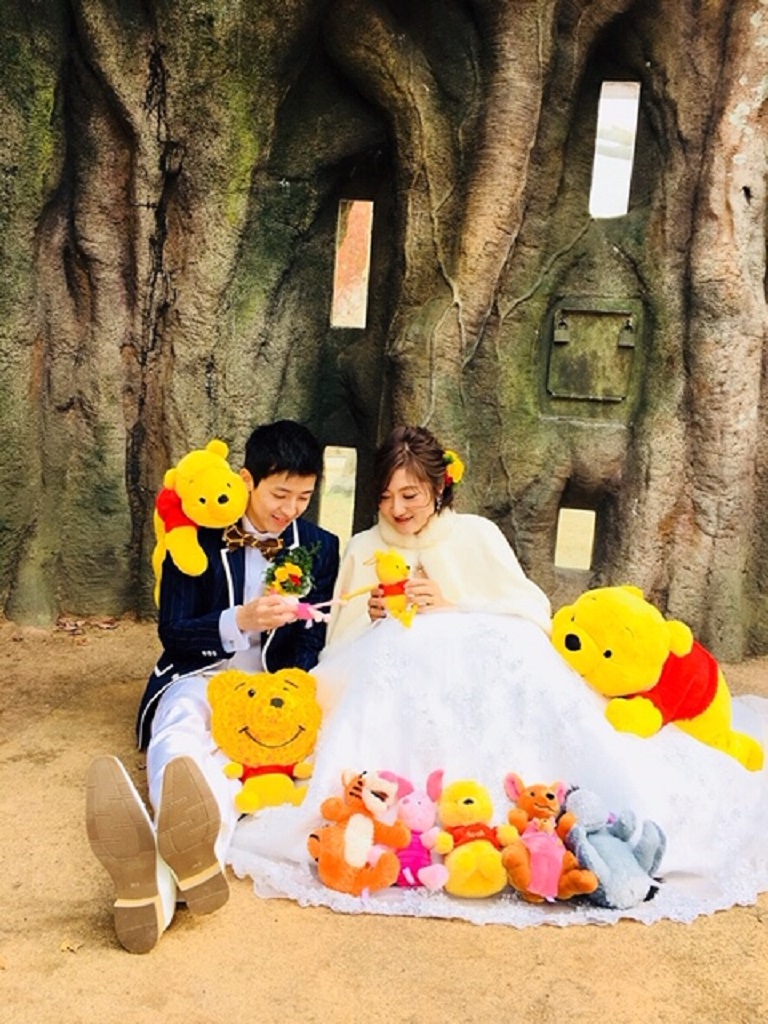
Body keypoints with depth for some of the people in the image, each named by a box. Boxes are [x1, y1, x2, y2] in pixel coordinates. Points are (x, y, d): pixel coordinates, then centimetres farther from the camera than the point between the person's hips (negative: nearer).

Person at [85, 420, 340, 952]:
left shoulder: (320, 548, 7)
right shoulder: (197, 537, 1)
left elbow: (311, 643, 7)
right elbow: (172, 632, -4)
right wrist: (241, 620, -24)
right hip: (199, 676, 0)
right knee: (180, 729, -38)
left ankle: (164, 878, -67)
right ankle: (187, 857, -71)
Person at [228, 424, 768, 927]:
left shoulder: (476, 535, 13)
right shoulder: (363, 549, 20)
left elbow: (532, 611, 1)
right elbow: (340, 640, 15)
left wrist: (452, 607, -8)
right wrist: (369, 614, -6)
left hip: (485, 664, -1)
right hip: (396, 672, 1)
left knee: (516, 652, -35)